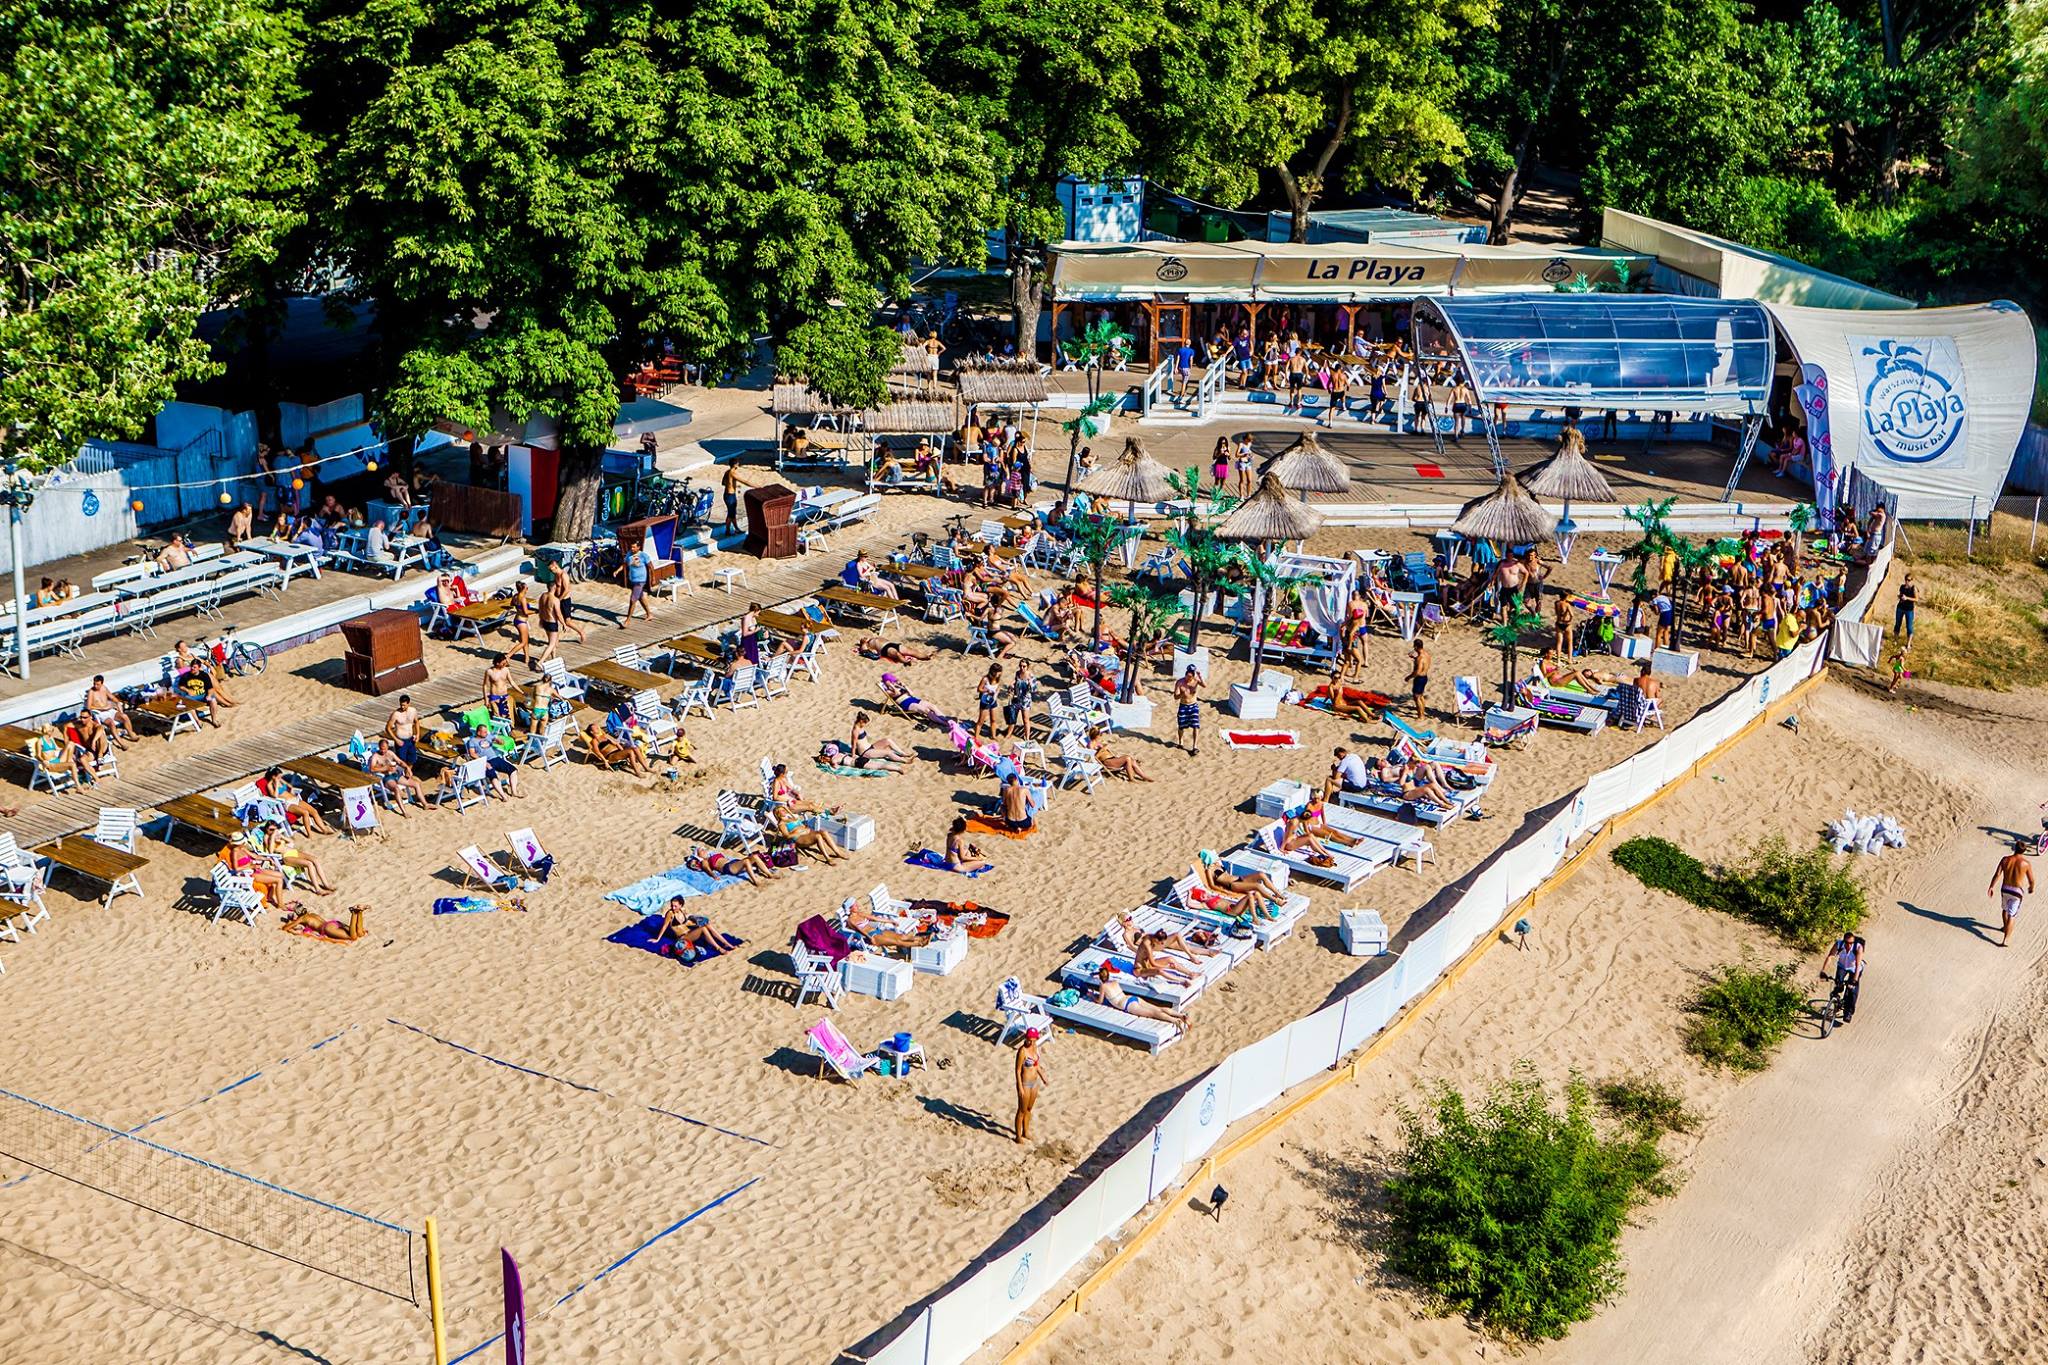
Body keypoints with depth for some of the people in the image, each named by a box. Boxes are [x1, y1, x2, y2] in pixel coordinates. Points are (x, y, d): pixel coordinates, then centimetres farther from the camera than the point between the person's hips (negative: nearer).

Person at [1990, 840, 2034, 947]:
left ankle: (2005, 927, 53)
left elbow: (1997, 874, -10)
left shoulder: (2005, 859, -7)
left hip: (2005, 889, 3)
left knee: (2004, 909, 30)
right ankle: (2006, 940, -6)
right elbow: (2031, 880, -3)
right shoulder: (2026, 864, -12)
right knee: (2011, 916, -1)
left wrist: (1991, 887, -6)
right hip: (2017, 892, -3)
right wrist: (2031, 887, 19)